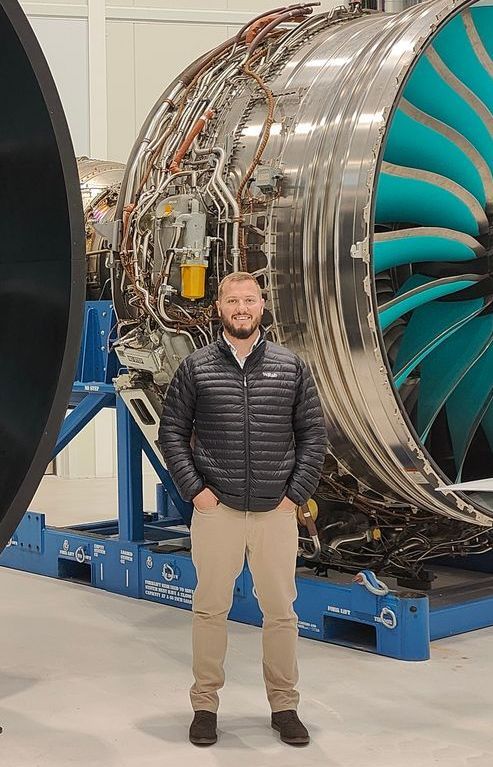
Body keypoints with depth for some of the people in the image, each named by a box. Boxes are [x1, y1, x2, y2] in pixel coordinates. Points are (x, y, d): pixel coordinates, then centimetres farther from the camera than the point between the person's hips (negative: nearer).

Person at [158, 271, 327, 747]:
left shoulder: (290, 367, 5)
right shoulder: (195, 368, 3)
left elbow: (313, 434, 7)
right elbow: (171, 433, 5)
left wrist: (297, 493, -1)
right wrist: (195, 489, -4)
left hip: (277, 512, 1)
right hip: (216, 509, -1)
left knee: (281, 609, 6)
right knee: (210, 608, 5)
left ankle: (284, 706, 19)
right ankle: (205, 705, 17)